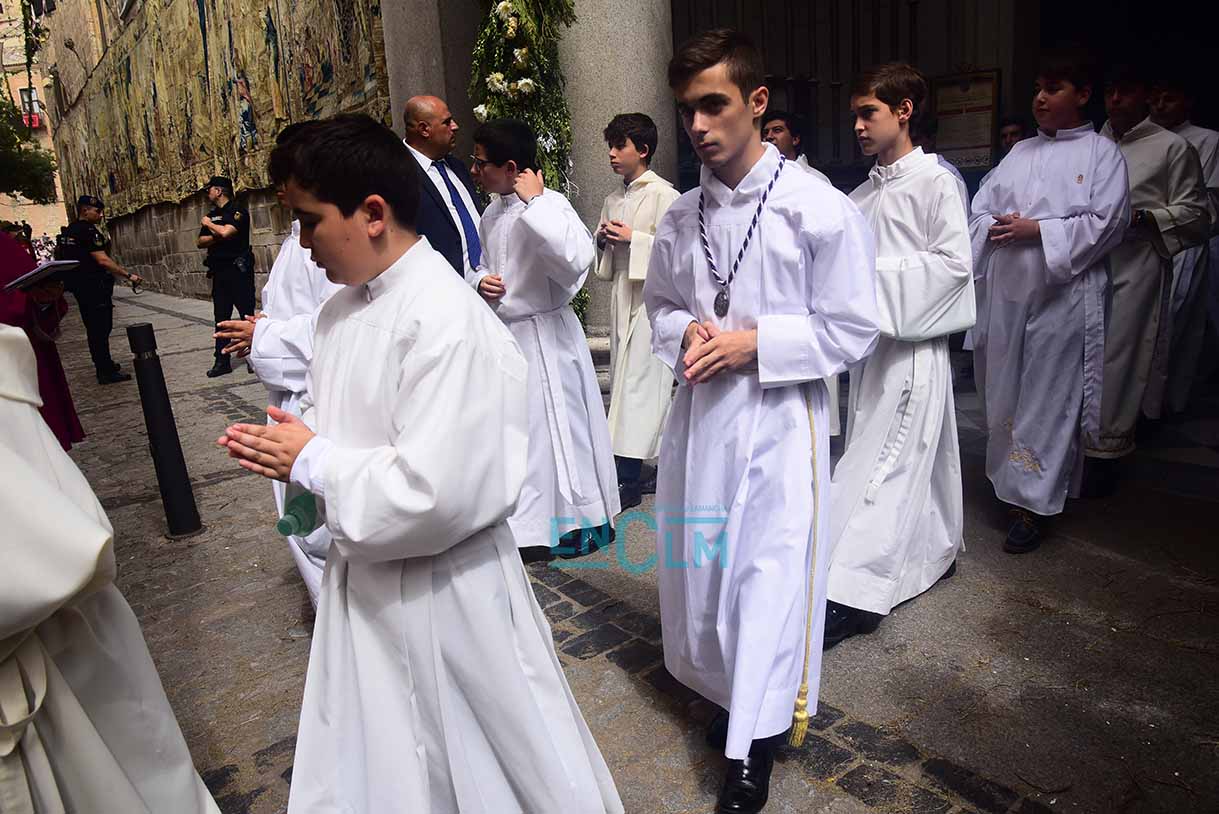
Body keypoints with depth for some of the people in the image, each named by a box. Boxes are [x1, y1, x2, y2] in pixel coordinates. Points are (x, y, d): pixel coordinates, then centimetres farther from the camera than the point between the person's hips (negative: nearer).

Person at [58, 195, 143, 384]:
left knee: (93, 327, 18)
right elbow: (102, 260, -23)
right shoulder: (88, 231, -16)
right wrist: (128, 275, -23)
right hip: (94, 286, -10)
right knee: (101, 328, -8)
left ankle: (103, 364, 29)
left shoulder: (69, 231, 15)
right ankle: (106, 372, -7)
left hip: (79, 286, 10)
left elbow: (60, 255, 25)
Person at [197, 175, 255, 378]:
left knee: (247, 314, -4)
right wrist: (216, 236, -7)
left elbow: (226, 232, -21)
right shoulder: (211, 215, 17)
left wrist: (209, 224, -3)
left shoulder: (238, 211, -6)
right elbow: (200, 242, 11)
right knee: (221, 317, 7)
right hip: (219, 271, 8)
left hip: (238, 269, -7)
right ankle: (222, 361, 11)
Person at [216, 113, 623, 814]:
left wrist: (310, 462, -17)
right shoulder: (341, 309, 3)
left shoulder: (448, 321, -26)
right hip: (364, 578, 8)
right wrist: (286, 447, -7)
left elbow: (431, 494, -30)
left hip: (443, 592, -8)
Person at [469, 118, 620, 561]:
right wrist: (481, 282, 0)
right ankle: (527, 525, 32)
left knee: (554, 426, 2)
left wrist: (532, 201, -27)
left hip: (545, 335, -8)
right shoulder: (492, 213, 10)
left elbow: (576, 257, -35)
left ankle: (579, 521, 21)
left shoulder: (550, 204, -16)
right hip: (505, 333, 8)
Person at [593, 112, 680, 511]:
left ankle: (627, 480, -8)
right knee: (622, 376, 11)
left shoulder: (663, 194, -7)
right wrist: (604, 238, 3)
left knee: (638, 380, -10)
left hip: (652, 295, -8)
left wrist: (633, 238, -15)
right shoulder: (613, 200, 16)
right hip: (623, 294, 8)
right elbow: (601, 246, 25)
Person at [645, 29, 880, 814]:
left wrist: (757, 343, -17)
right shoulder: (682, 216, 5)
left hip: (777, 418, -5)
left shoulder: (819, 208, -10)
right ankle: (730, 693, 41)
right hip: (699, 411, 5)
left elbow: (853, 330, -7)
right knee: (701, 563, 15)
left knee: (770, 572, 1)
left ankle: (753, 747, 21)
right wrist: (685, 334, -7)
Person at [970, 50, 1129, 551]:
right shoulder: (1020, 153, 15)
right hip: (1008, 290, 5)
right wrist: (998, 228, -9)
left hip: (1063, 294, -5)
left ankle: (1031, 504, 4)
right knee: (1004, 391, 9)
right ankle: (1012, 479, 25)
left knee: (1048, 396, -3)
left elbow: (1106, 223, -8)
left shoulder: (1101, 153, 1)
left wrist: (1038, 230, -14)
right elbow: (982, 208, 12)